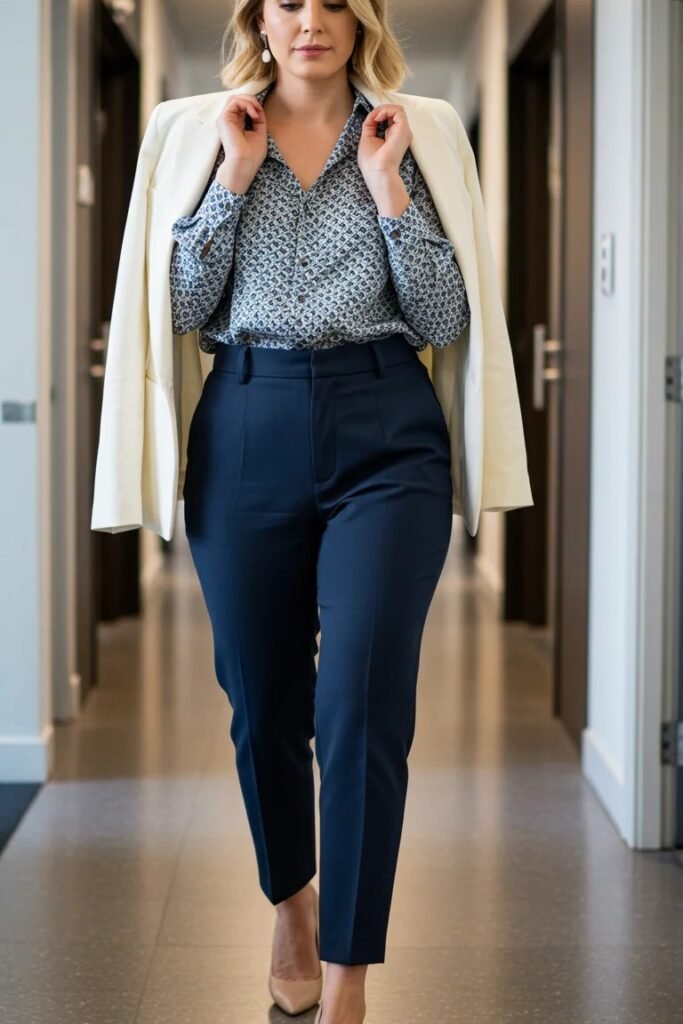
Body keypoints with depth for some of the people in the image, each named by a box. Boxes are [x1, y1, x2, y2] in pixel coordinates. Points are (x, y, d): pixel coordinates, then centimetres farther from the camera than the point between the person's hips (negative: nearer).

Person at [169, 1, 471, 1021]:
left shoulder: (405, 142, 9)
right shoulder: (215, 140, 11)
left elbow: (445, 323, 3)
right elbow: (184, 308, 2)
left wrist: (389, 187, -4)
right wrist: (235, 175, -3)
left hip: (385, 436, -1)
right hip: (248, 431, 2)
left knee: (361, 703, -12)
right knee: (263, 704, 11)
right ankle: (291, 900, 38)